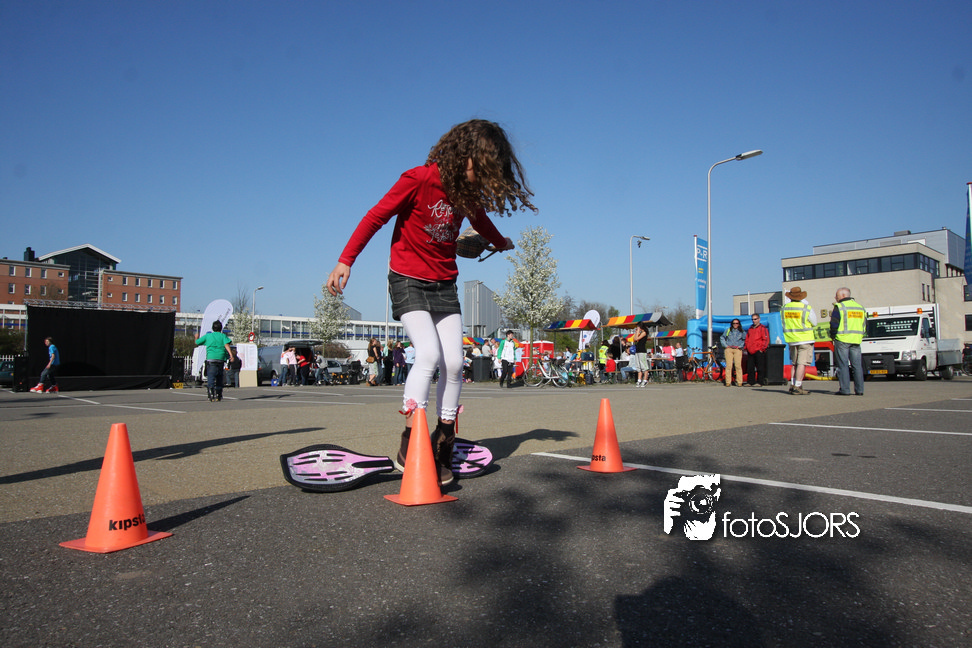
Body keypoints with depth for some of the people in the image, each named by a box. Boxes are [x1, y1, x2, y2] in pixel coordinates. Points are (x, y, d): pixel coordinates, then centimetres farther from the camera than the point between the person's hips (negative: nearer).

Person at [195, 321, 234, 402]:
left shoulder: (207, 336, 11)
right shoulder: (223, 336, 7)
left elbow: (196, 343, 18)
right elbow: (226, 345, -10)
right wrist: (231, 355, -20)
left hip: (211, 359, -1)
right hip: (220, 359, 1)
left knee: (211, 377, -8)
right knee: (219, 377, 13)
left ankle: (211, 394, -26)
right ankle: (218, 395, 19)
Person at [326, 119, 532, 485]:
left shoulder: (470, 192, 4)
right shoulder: (420, 179, -15)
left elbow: (479, 220, 27)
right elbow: (376, 216, -12)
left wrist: (500, 242, 46)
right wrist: (346, 260, -17)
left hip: (444, 284, 6)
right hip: (408, 280, -6)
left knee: (454, 363, -4)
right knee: (429, 354, -23)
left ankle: (442, 446, 9)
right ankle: (409, 448, -17)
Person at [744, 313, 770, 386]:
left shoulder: (763, 328, 0)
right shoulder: (750, 328, 20)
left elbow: (766, 339, -5)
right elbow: (747, 339, 25)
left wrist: (762, 348, -11)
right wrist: (747, 348, 14)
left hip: (759, 351, -6)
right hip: (751, 352, 6)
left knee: (760, 368, -3)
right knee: (750, 368, 6)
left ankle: (760, 382, 0)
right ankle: (750, 382, 11)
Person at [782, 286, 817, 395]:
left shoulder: (784, 307, 2)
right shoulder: (806, 307, -11)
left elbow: (784, 323, 8)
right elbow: (814, 322, 2)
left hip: (791, 339, 5)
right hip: (805, 339, -5)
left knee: (794, 363, 16)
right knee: (802, 363, -5)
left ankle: (792, 385, 16)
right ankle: (797, 387, -9)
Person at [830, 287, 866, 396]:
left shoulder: (839, 307, -6)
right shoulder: (860, 307, 16)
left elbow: (834, 324, -11)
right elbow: (864, 324, 17)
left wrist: (832, 336, 1)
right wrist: (859, 337, 20)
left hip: (842, 339, -6)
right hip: (856, 340, 6)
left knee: (843, 365, -3)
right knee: (857, 365, 7)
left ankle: (845, 390, -4)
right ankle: (859, 390, 7)